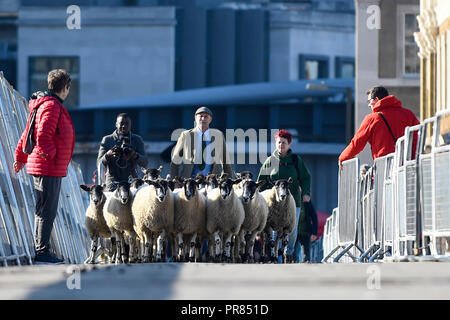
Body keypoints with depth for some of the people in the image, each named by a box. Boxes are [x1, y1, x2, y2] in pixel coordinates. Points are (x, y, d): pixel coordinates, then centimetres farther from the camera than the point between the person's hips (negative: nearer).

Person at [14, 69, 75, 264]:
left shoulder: (47, 104, 19)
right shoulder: (52, 106, -13)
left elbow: (28, 133, 25)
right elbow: (42, 136, -24)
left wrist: (21, 156, 29)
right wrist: (49, 154, -20)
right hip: (49, 169, -11)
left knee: (43, 211, 13)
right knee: (47, 211, -9)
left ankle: (39, 251, 16)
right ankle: (42, 252, -8)